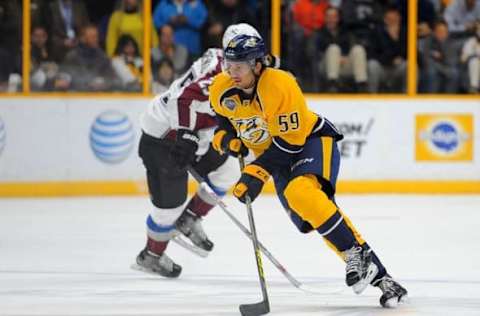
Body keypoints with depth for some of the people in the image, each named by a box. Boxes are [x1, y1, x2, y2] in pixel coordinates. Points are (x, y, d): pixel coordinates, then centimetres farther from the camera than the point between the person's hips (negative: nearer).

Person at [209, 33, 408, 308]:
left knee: (301, 193, -36)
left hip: (311, 140, -6)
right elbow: (224, 118, 14)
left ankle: (358, 253, -26)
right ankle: (378, 277, -7)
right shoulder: (221, 90, -9)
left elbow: (290, 141, -26)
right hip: (278, 157, 6)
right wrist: (226, 138, -7)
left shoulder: (281, 86, -28)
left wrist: (257, 173, -31)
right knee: (312, 217, -9)